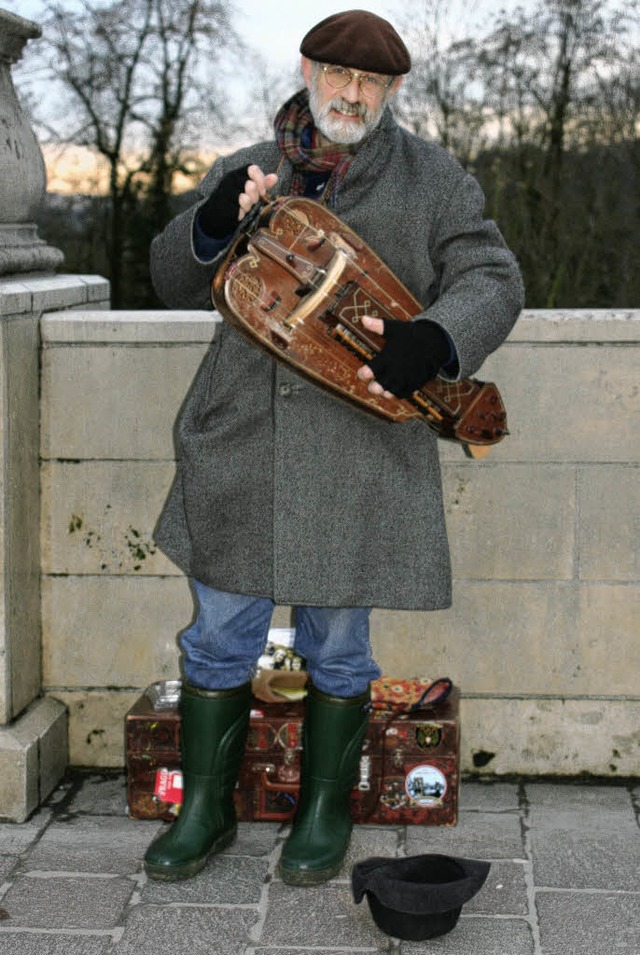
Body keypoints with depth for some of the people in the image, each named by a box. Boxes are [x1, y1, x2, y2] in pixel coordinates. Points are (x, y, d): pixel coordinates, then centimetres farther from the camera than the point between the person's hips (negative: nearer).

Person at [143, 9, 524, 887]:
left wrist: (435, 340, -20)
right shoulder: (246, 173, 11)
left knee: (337, 642, 8)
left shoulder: (433, 180, 5)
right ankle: (206, 808, 23)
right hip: (241, 443, 2)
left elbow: (492, 281, 1)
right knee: (221, 633, 8)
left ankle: (325, 813, 25)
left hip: (360, 454, -2)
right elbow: (176, 283, 10)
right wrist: (214, 222, -11)